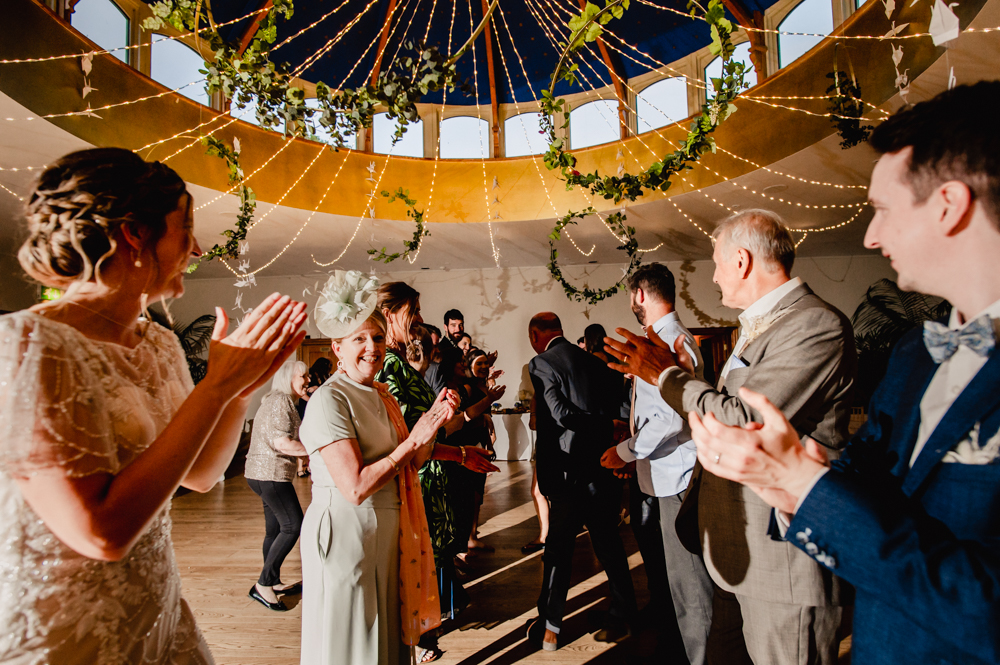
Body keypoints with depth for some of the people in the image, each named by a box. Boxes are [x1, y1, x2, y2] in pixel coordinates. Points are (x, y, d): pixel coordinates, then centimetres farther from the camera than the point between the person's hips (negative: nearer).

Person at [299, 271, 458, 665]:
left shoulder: (381, 394, 7)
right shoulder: (329, 399, -19)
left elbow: (410, 464, 7)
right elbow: (356, 488, -25)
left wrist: (434, 422, -7)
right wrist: (411, 442, -20)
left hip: (388, 531, 8)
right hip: (346, 533, -7)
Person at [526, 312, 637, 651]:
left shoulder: (540, 364, -11)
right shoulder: (594, 361, 8)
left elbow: (561, 414, -19)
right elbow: (617, 404, 8)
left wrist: (596, 424, -8)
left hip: (570, 474, -6)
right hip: (605, 470, 6)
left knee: (559, 549, 8)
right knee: (608, 542, 19)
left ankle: (549, 628, 24)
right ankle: (622, 619, 34)